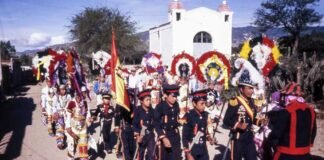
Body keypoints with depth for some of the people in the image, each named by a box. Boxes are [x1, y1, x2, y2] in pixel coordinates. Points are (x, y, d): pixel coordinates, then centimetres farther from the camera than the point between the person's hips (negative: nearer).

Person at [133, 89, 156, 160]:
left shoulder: (152, 111, 1)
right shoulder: (138, 110, -9)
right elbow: (135, 124, -8)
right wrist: (137, 135, -13)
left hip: (151, 135, 3)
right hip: (141, 135, -3)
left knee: (151, 154, 2)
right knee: (140, 153, 11)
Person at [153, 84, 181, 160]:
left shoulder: (176, 105, 2)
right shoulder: (160, 106, -15)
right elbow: (156, 124, -15)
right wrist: (163, 138, -20)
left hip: (175, 136, 4)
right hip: (164, 135, -4)